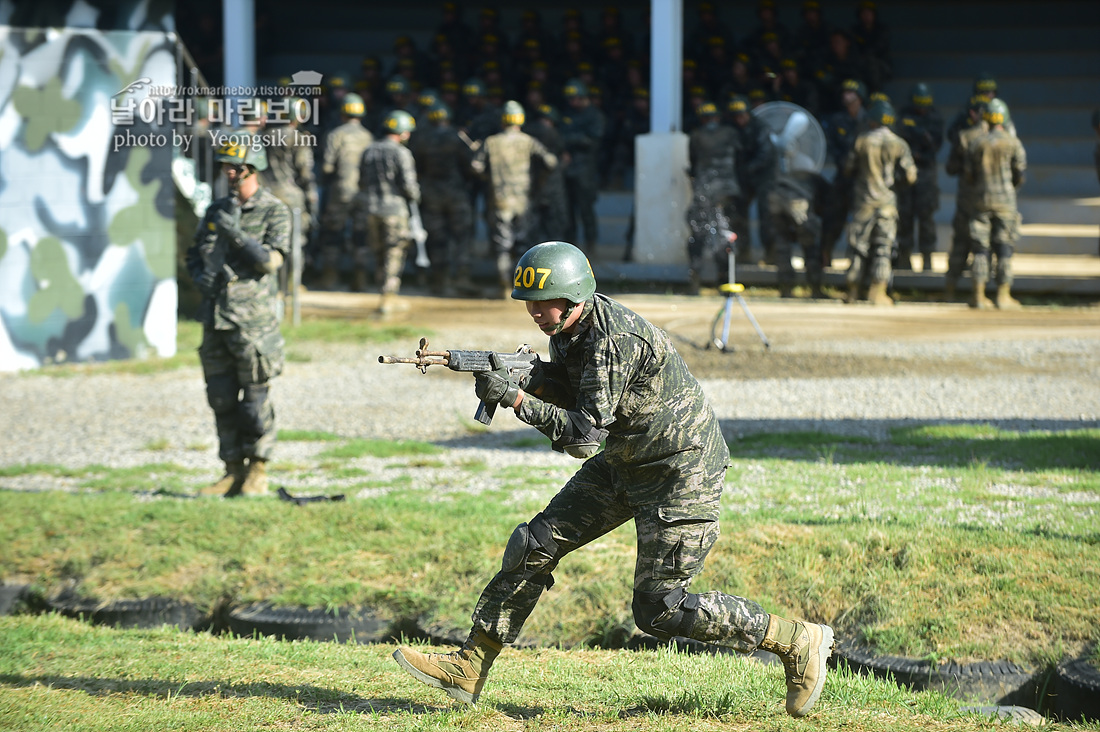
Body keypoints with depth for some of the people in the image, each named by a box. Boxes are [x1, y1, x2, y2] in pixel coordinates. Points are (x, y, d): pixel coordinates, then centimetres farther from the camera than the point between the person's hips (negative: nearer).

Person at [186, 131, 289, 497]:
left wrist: (235, 233, -20)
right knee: (222, 398, 6)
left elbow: (270, 260, -14)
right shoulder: (216, 210, 14)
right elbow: (194, 255, 20)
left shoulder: (274, 212, -3)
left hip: (253, 319, -6)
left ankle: (257, 472, 6)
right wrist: (200, 276, -1)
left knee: (255, 399, -3)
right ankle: (233, 470, 14)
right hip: (215, 316, 6)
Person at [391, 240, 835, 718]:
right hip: (624, 464, 9)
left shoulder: (614, 340, -28)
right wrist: (527, 377, -11)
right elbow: (574, 393, 7)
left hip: (680, 472, -9)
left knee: (659, 610, -7)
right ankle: (468, 670, 8)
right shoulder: (568, 325, 0)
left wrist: (514, 397, -29)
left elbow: (584, 437, -28)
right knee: (536, 545, 3)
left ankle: (799, 644, 5)